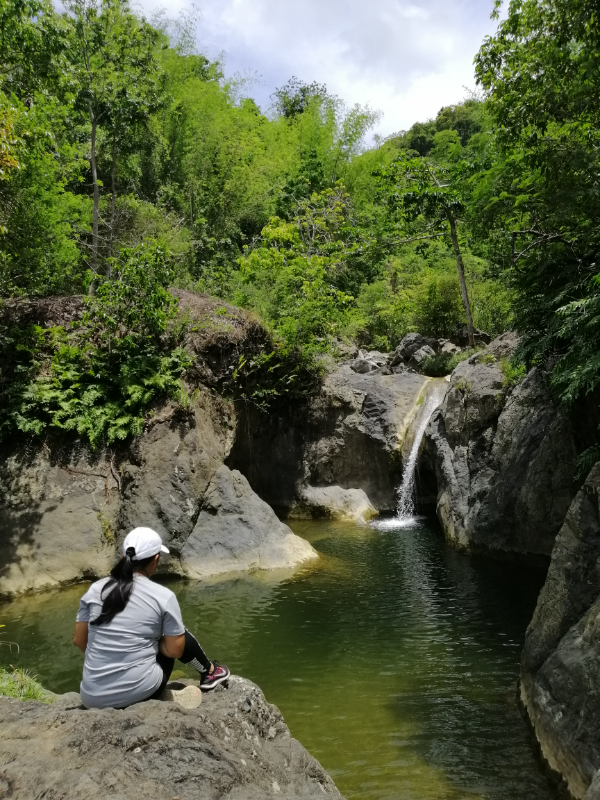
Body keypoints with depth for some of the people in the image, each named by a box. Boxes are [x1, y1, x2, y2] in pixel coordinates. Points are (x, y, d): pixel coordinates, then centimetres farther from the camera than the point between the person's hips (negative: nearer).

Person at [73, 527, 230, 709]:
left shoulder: (96, 589, -1)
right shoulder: (163, 596, -10)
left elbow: (79, 641, 5)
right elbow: (175, 650, -4)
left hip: (92, 698, 4)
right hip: (137, 692, -4)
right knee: (179, 636, 22)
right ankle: (209, 672, 37)